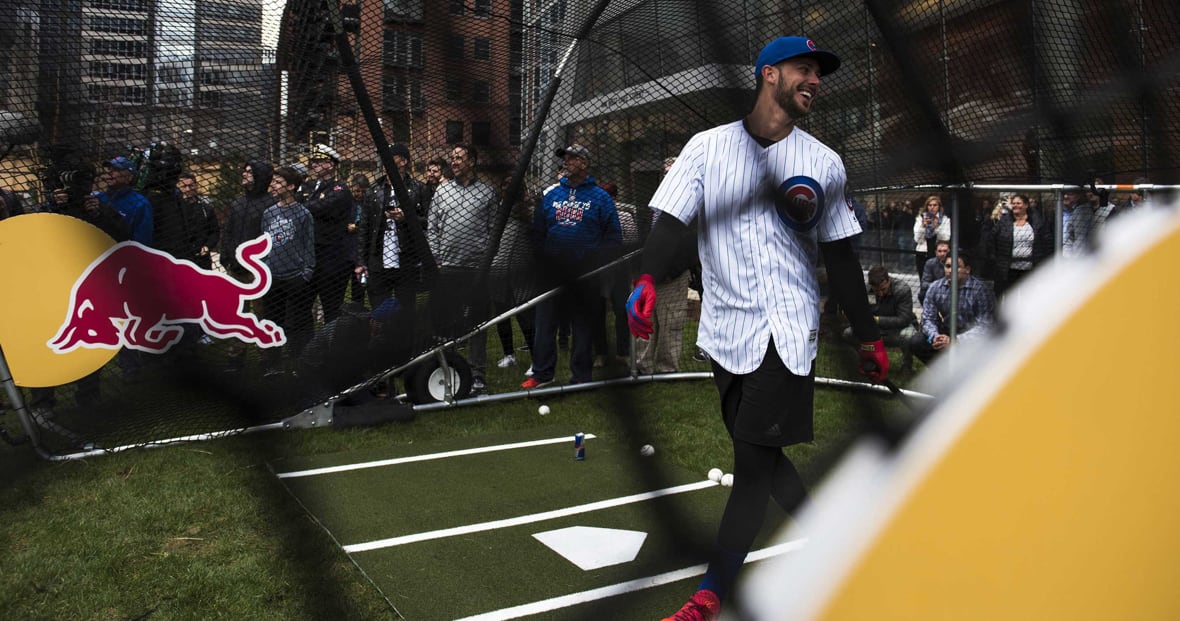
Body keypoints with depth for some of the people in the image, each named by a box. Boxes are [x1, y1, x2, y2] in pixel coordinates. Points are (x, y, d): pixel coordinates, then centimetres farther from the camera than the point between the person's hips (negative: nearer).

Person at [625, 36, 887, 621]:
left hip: (787, 330, -1)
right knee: (758, 457, 10)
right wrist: (648, 280, -27)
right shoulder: (708, 146, 3)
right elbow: (671, 221, -8)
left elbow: (840, 258, 10)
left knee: (754, 459, -7)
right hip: (726, 328, 2)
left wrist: (868, 336, 10)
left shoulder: (824, 163, 7)